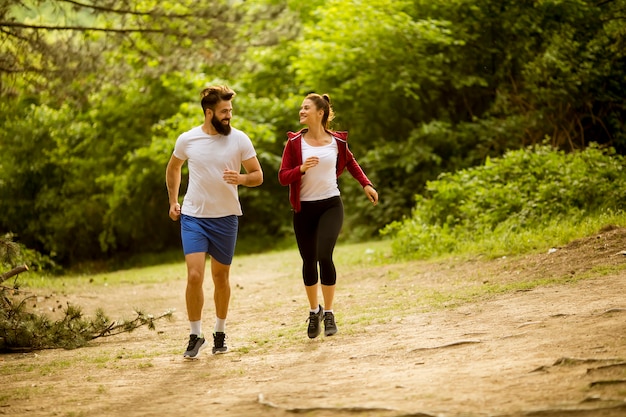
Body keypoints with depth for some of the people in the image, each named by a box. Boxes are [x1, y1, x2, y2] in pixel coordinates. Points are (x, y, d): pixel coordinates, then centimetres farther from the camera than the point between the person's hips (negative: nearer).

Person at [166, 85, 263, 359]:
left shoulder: (239, 140, -5)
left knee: (221, 277, 11)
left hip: (226, 217, 1)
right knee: (194, 276, -12)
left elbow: (257, 175, -1)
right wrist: (173, 201, 10)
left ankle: (220, 332, 29)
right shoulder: (187, 140, -3)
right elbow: (173, 168, 17)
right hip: (193, 216, 0)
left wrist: (240, 178, -22)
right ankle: (195, 335, 1)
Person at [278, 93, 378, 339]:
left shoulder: (337, 141, 0)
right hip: (304, 209, 1)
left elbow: (350, 162, 21)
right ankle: (314, 311, 31)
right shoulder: (295, 142, -3)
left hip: (330, 206, -1)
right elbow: (283, 177, -6)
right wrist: (301, 168, -23)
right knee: (309, 261, 8)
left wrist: (366, 184, 14)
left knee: (324, 256, -19)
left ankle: (329, 314, -5)